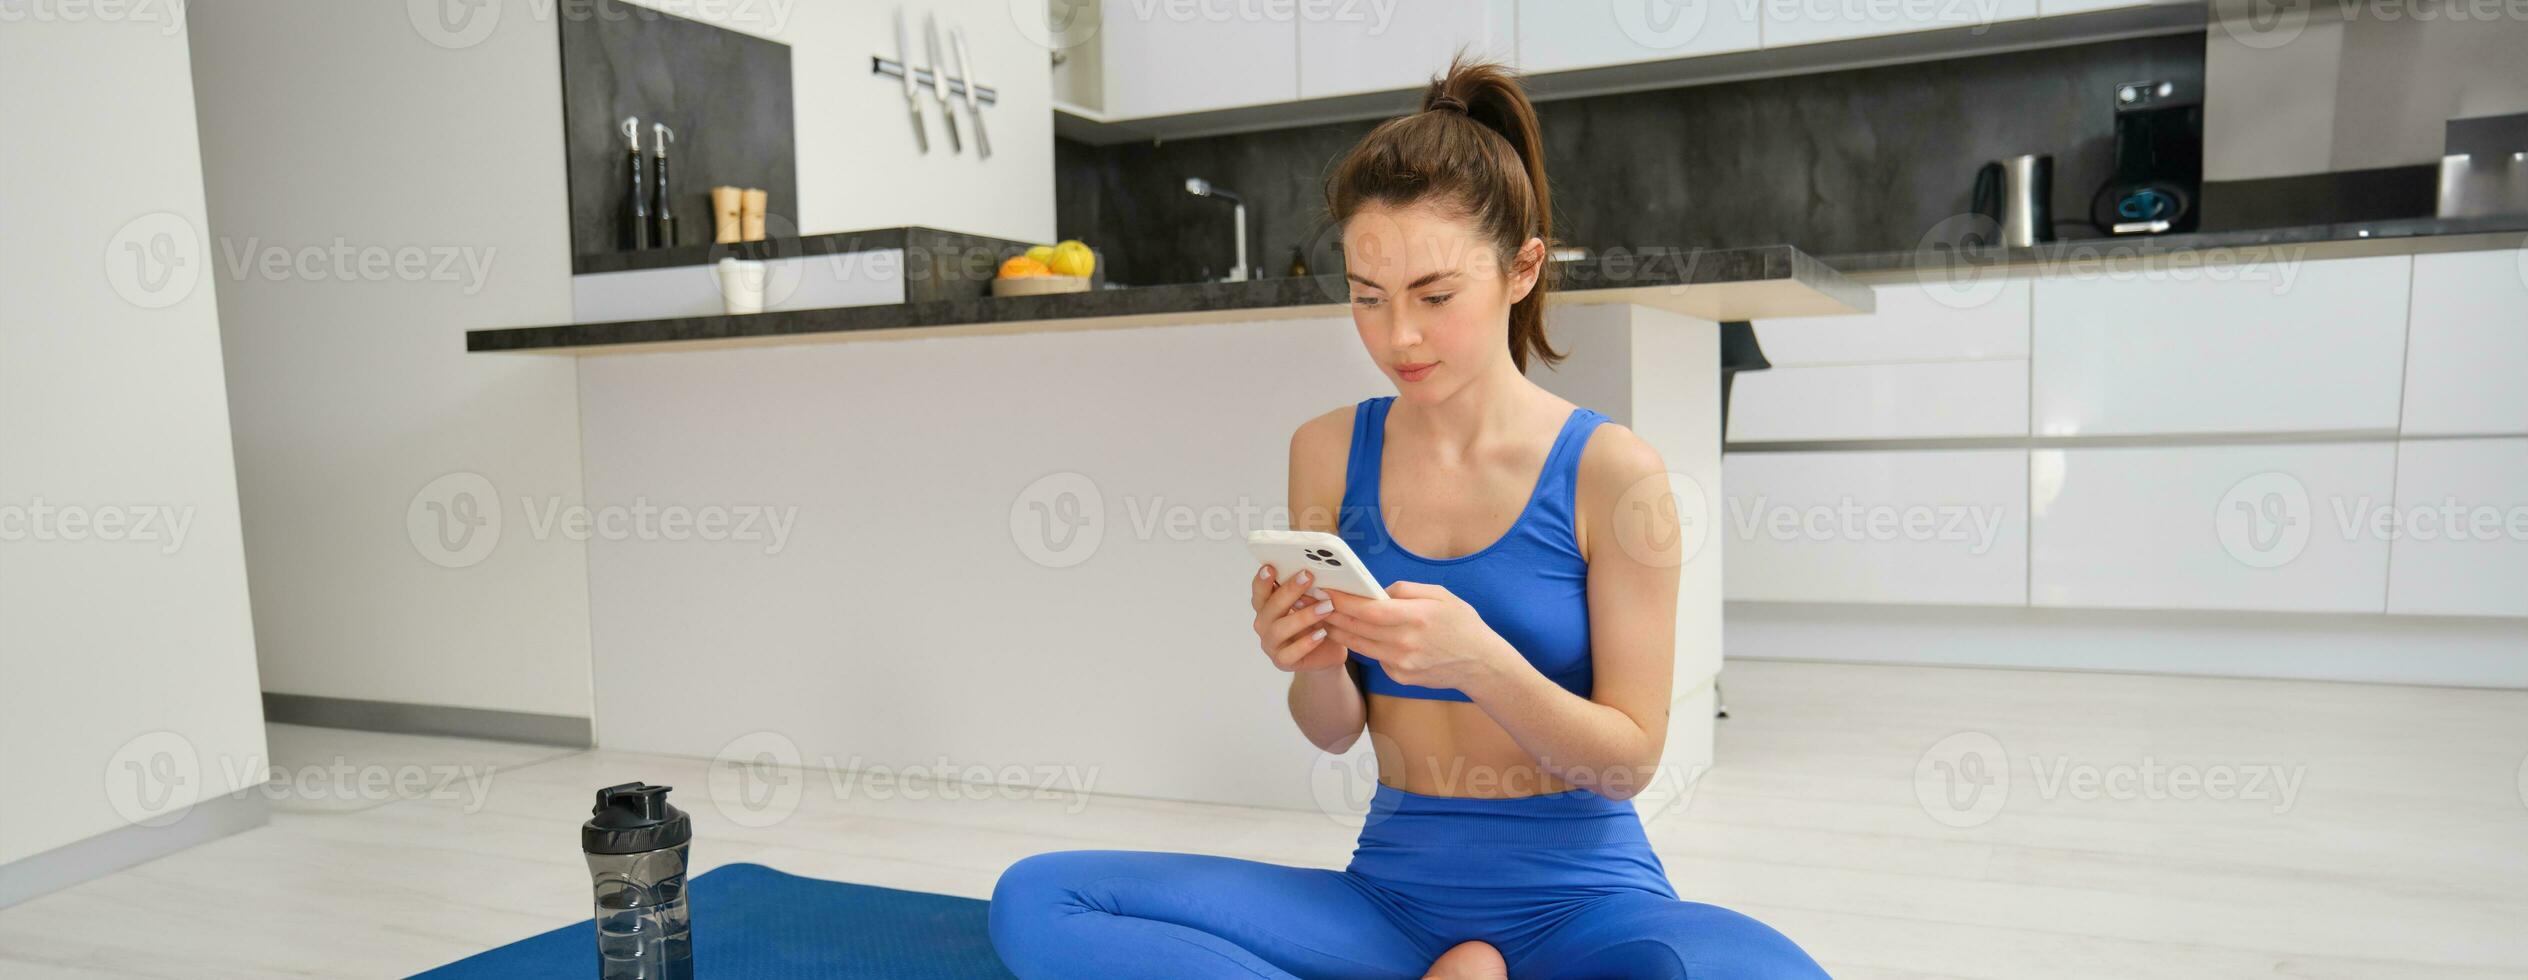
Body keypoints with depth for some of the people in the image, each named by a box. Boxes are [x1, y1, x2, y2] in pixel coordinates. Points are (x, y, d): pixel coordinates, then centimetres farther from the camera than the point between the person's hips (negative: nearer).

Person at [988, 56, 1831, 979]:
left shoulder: (1608, 469, -8)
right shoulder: (1328, 451, 1)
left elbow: (1630, 760, -7)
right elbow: (1337, 732, 5)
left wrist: (1480, 661, -26)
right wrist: (1315, 662, -19)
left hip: (1577, 896, -3)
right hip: (1393, 887, 4)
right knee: (1035, 902, -14)